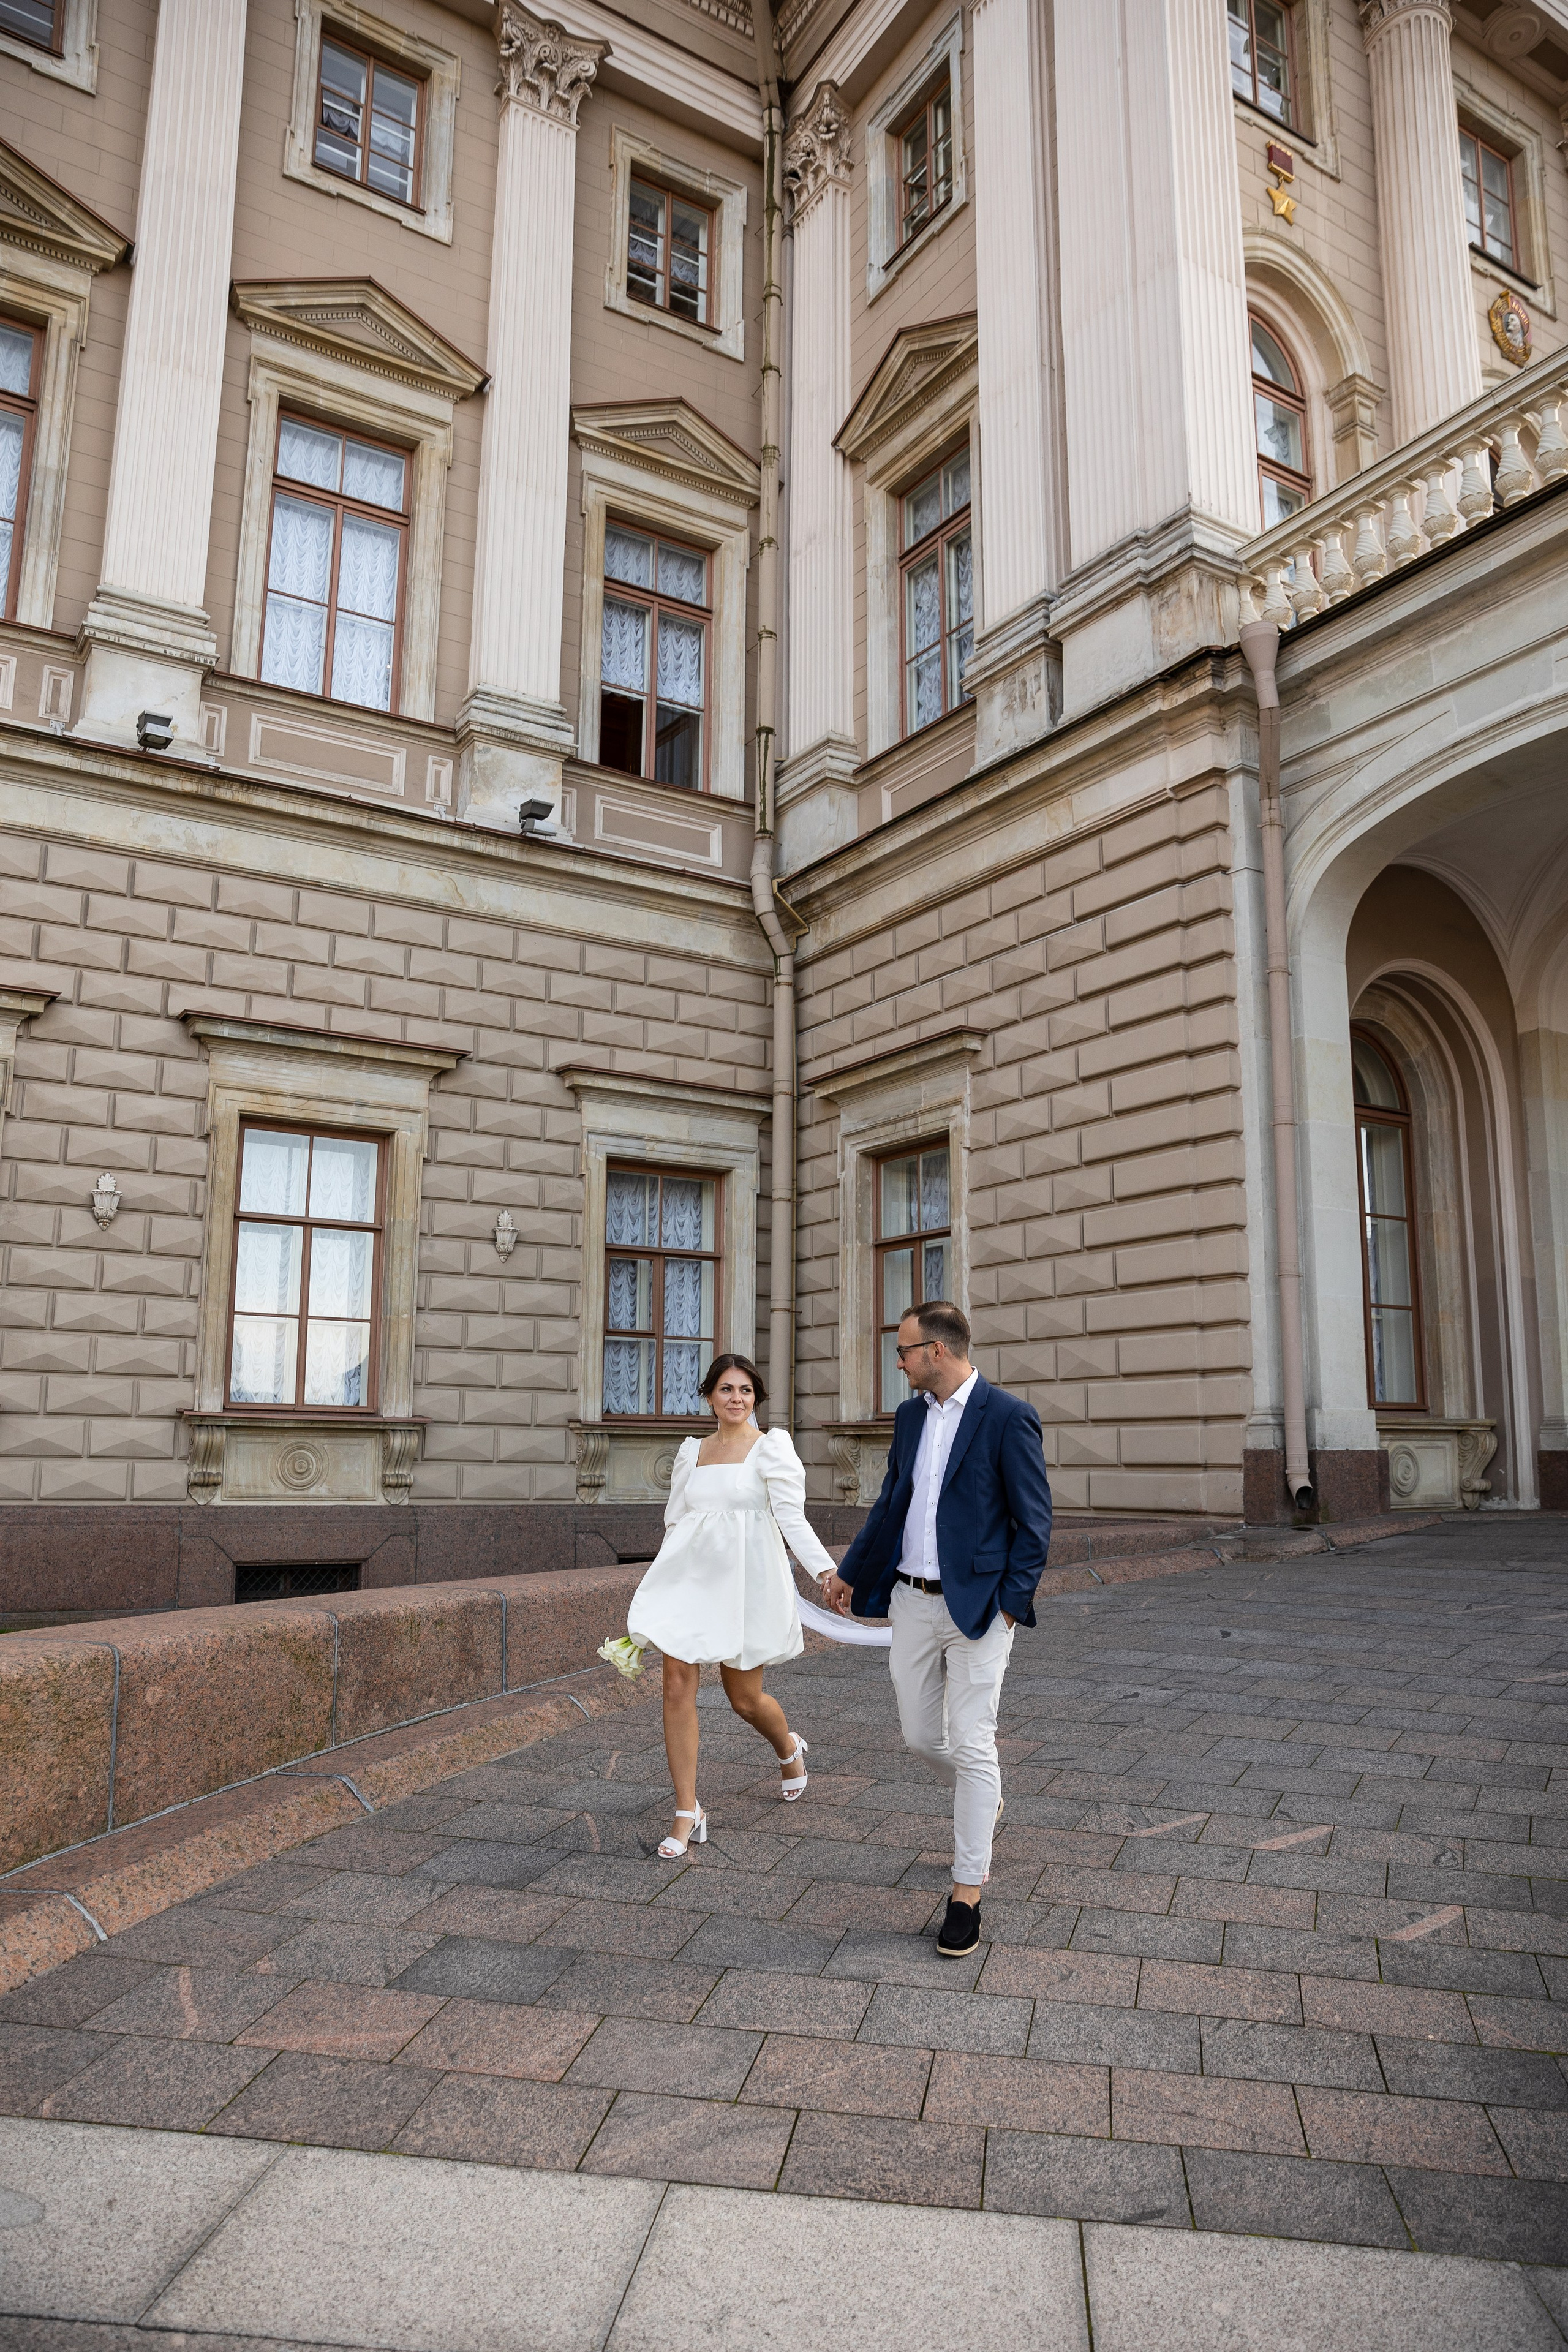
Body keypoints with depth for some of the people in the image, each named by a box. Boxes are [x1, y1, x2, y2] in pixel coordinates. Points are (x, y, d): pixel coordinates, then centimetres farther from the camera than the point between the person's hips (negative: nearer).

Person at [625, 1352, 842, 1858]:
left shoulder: (771, 1446, -2)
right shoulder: (692, 1451, 11)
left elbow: (792, 1518, -10)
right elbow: (675, 1521, 15)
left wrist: (826, 1570, -23)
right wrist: (661, 1587, 16)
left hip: (745, 1579, -3)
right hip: (691, 1578, 3)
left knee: (745, 1698, 6)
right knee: (677, 1688, -7)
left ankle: (788, 1750, 41)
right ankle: (687, 1814, 3)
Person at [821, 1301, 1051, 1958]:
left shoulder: (1008, 1418, -13)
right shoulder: (910, 1415, 8)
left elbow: (1034, 1521, -10)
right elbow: (890, 1503, 18)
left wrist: (1011, 1603, -14)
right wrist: (849, 1573, 22)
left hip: (976, 1606, -6)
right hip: (912, 1601, 7)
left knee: (971, 1745, -2)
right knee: (920, 1735, 13)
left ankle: (967, 1896, 10)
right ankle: (983, 1798, 44)